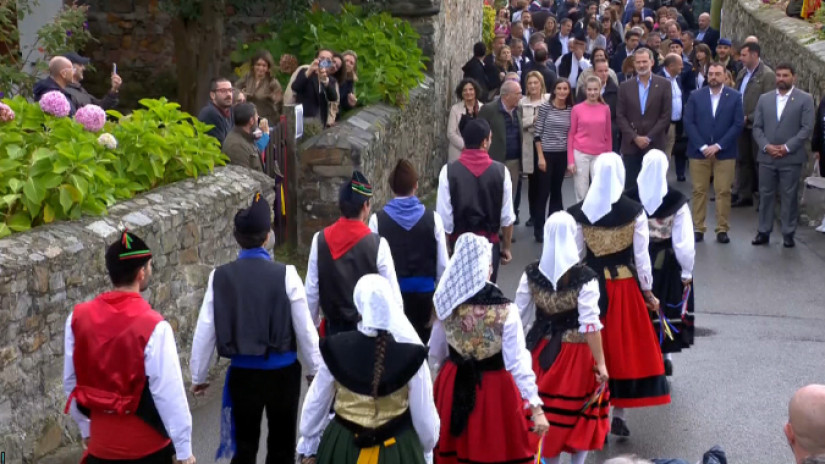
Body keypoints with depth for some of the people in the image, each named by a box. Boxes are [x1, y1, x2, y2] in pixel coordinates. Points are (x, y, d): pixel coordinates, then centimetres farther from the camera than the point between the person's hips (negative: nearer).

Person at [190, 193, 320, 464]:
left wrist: (198, 376, 9)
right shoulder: (285, 274, -14)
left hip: (242, 373, 1)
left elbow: (205, 332, -4)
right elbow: (304, 328, -8)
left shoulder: (219, 277, -7)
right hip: (282, 372, -1)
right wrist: (315, 369, 6)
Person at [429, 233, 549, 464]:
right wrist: (535, 406, -17)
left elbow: (436, 353, 2)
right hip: (493, 388, -4)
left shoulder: (447, 305, -11)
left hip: (454, 386, 4)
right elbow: (518, 362, -22)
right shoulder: (505, 311, -23)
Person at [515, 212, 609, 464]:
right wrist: (600, 362, -14)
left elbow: (519, 316, -1)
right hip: (575, 352, -4)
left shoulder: (532, 273, -7)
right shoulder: (584, 277, -18)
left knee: (546, 411, 15)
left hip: (543, 351, 4)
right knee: (580, 411, 13)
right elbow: (590, 323, -20)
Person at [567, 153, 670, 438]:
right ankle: (619, 415, 14)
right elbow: (641, 256, -6)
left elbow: (575, 255, -2)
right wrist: (648, 290, 4)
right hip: (626, 285, 0)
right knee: (624, 346, 11)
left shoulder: (579, 213, -7)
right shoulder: (635, 212, -9)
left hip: (592, 284, 1)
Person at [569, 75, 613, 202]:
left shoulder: (605, 109, 4)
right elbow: (571, 135, 2)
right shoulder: (577, 109, -2)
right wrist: (570, 160, -3)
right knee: (582, 193, 3)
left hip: (599, 156, 1)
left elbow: (608, 135, 10)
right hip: (580, 154, -1)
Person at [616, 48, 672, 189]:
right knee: (630, 186, 2)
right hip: (631, 145, 1)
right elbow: (620, 116, 3)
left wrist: (649, 138, -9)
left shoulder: (663, 84, 2)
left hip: (655, 145, -1)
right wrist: (635, 137, -8)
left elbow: (666, 115, -2)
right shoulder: (625, 86, 7)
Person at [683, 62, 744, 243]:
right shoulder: (695, 96, 5)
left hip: (725, 152, -1)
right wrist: (702, 146, -11)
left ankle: (722, 229, 7)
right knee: (699, 191, 3)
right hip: (699, 151, 1)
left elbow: (738, 124, -3)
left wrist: (718, 146, -11)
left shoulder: (735, 97, 3)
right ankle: (698, 228, 8)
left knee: (723, 192, 1)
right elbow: (688, 123, -1)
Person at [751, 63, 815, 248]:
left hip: (791, 158, -3)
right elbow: (757, 127, 8)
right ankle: (763, 232, 14)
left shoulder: (805, 99, 0)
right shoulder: (764, 99, 11)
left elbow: (807, 128, -6)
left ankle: (788, 233, 9)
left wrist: (787, 147, -13)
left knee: (789, 197, 2)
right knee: (765, 195, 6)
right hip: (767, 157, 3)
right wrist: (766, 146, -8)